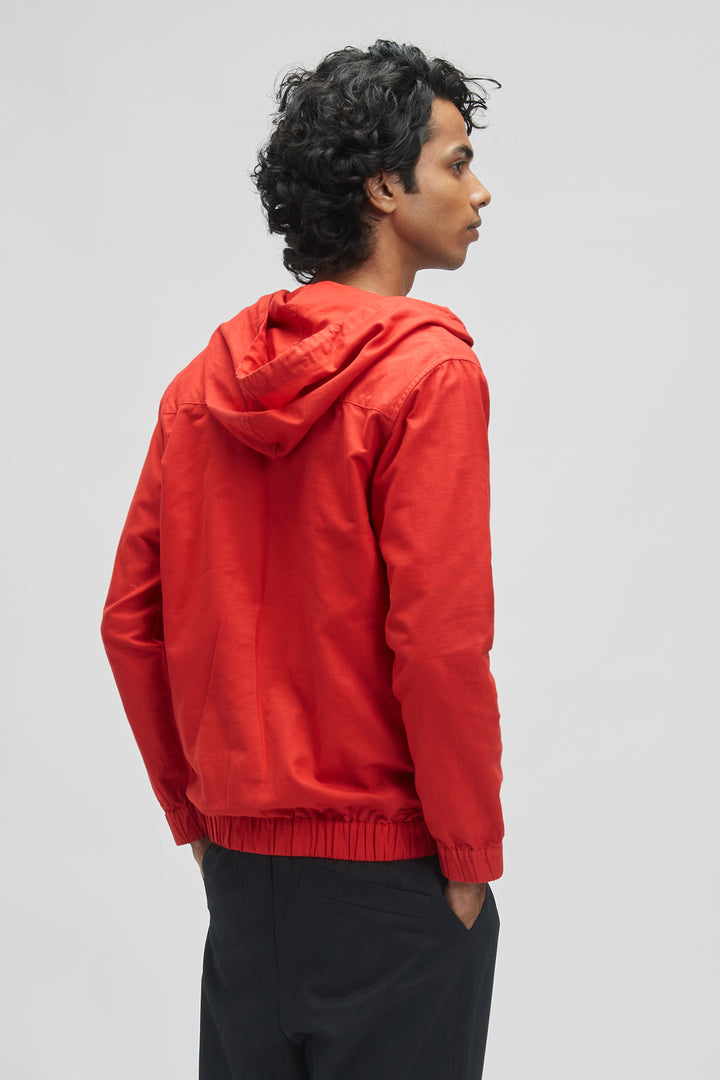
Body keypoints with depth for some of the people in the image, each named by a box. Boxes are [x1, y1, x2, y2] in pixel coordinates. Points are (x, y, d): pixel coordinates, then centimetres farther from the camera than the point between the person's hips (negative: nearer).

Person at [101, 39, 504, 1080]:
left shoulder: (205, 379, 5)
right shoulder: (429, 370, -14)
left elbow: (131, 623, 6)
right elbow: (439, 642, -20)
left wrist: (197, 811, 14)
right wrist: (472, 858, -9)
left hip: (240, 862, 6)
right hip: (389, 864, -6)